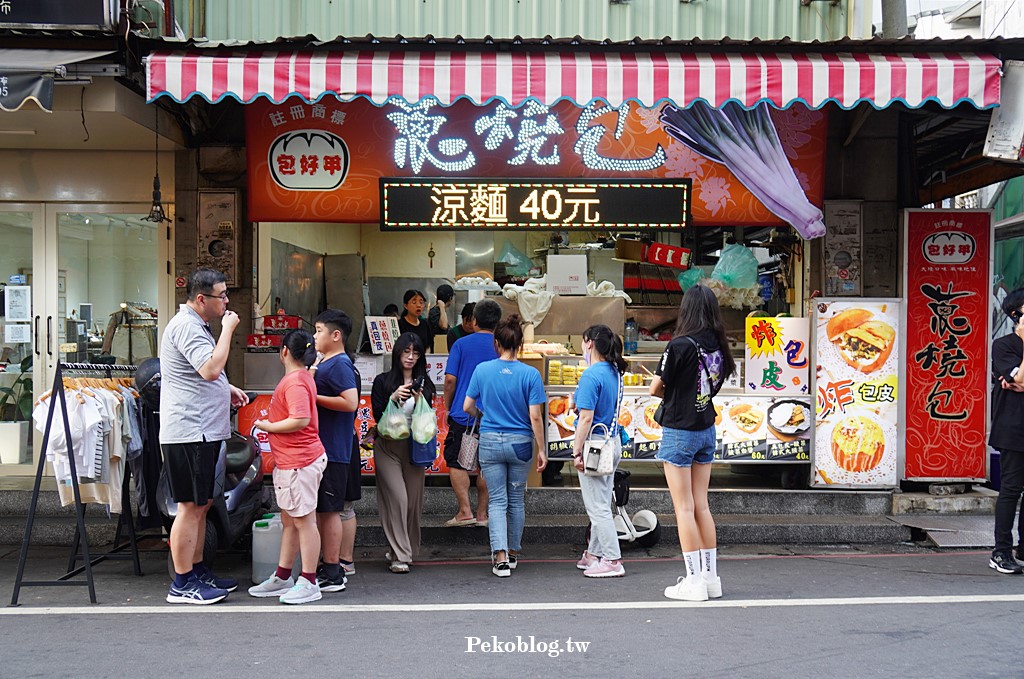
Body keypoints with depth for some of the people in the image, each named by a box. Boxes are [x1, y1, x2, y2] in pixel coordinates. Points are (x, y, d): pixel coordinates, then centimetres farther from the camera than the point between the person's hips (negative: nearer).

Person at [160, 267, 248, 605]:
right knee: (190, 507, -5)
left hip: (203, 432, 11)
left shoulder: (196, 325, 18)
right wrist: (228, 329, -19)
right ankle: (181, 585, 3)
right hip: (189, 433, -11)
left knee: (202, 505, 16)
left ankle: (197, 572, 26)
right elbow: (211, 368, -29)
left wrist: (227, 388, 16)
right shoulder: (186, 326, -16)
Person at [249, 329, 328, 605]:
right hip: (288, 462, 11)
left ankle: (308, 583, 3)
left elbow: (300, 420, -27)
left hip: (299, 463, -11)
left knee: (304, 521, -4)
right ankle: (282, 578, 27)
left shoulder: (295, 381, -17)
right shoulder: (304, 377, 14)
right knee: (289, 520, 17)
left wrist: (267, 426, -15)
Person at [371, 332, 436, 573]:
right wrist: (394, 397, -15)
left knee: (413, 501, 2)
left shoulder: (424, 384, 11)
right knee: (397, 498, -12)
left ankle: (406, 551, 19)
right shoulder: (383, 381, 4)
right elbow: (378, 416, -2)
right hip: (387, 447, -3)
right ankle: (400, 556, -7)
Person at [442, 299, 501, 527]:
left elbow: (450, 379, -6)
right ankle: (482, 514, 14)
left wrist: (447, 407, 7)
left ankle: (465, 511, -1)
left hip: (463, 414, -2)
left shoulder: (462, 343, -3)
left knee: (456, 463, 6)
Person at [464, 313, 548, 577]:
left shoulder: (482, 370, -4)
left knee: (497, 501, 5)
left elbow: (468, 407, 2)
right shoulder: (530, 374, -9)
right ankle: (513, 552, 28)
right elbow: (535, 416, -10)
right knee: (517, 500, 15)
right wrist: (541, 450, -3)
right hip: (520, 443, 0)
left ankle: (500, 557, -6)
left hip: (490, 441, 0)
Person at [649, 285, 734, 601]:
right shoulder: (718, 346, 2)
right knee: (701, 506, 13)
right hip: (707, 429, 7)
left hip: (679, 431, -6)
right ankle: (711, 576, 19)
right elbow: (713, 385, 11)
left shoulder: (680, 345, -17)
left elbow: (656, 388, -10)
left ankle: (694, 581, 5)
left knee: (684, 509, 0)